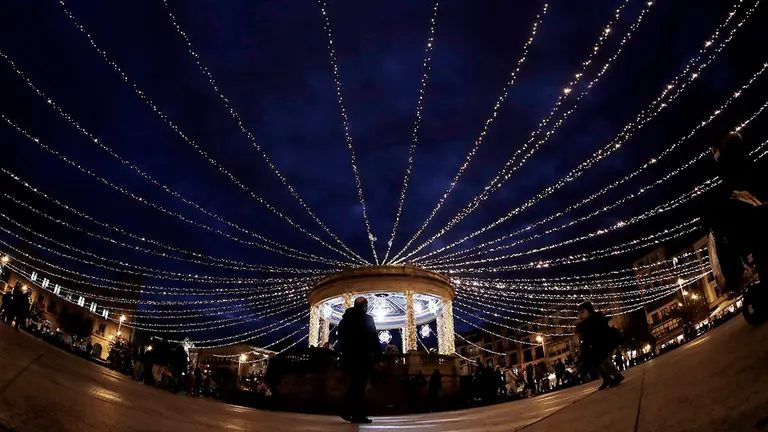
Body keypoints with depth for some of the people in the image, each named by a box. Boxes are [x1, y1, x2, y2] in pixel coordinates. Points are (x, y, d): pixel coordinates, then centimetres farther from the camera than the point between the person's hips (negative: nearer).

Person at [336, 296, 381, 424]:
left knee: (354, 384, 17)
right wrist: (378, 357, -5)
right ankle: (358, 415, -1)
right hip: (363, 357, -6)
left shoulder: (344, 320, 12)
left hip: (348, 357, 6)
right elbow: (374, 339, -8)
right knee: (359, 386, -2)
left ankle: (346, 411, 10)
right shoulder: (367, 319, -6)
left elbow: (341, 339, 15)